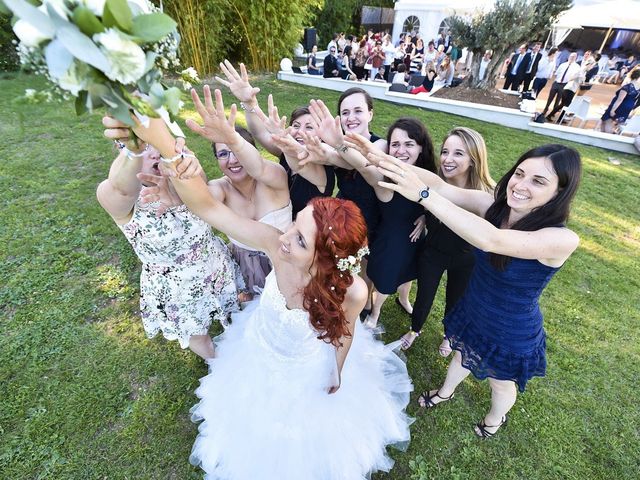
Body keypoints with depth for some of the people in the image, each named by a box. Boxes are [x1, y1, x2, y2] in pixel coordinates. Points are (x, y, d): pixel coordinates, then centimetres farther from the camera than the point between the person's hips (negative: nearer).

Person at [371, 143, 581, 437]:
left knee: (501, 384, 27)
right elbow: (441, 186, -30)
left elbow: (491, 240, -50)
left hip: (511, 336, -4)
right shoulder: (495, 206, -18)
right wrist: (387, 160, -46)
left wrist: (423, 194, -57)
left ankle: (495, 419, 62)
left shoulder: (562, 240, -33)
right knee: (462, 356, 32)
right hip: (471, 313, 4)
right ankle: (445, 392, 64)